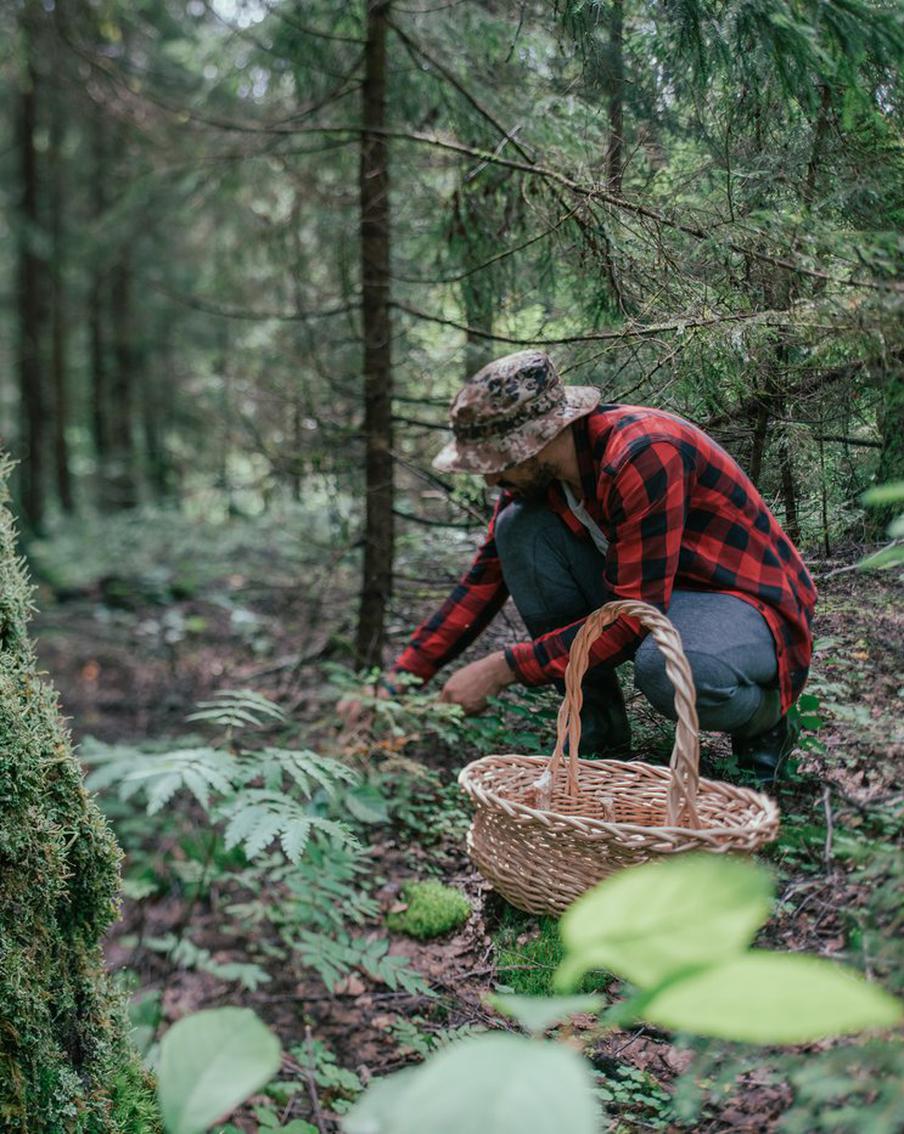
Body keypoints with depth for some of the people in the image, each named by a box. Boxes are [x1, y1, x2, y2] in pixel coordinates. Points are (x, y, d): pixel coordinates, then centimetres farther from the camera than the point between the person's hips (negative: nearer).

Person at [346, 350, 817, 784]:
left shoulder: (645, 455, -29)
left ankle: (764, 715, -3)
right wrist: (402, 676, -2)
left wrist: (503, 669, -26)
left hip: (748, 599, -7)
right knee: (517, 526, -11)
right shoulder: (536, 468, -5)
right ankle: (598, 725, -2)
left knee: (669, 668, -42)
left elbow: (636, 616, -30)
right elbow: (484, 580, 3)